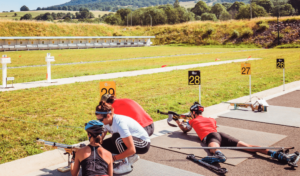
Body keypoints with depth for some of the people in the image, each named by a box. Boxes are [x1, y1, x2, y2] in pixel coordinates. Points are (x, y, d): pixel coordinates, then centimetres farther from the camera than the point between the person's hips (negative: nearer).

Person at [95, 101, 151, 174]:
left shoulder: (119, 124, -33)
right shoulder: (108, 121, -9)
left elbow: (132, 150, -34)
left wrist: (113, 158, -26)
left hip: (143, 144, -9)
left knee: (117, 138, -33)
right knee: (105, 144, -8)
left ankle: (126, 165, -13)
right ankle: (132, 157, 7)